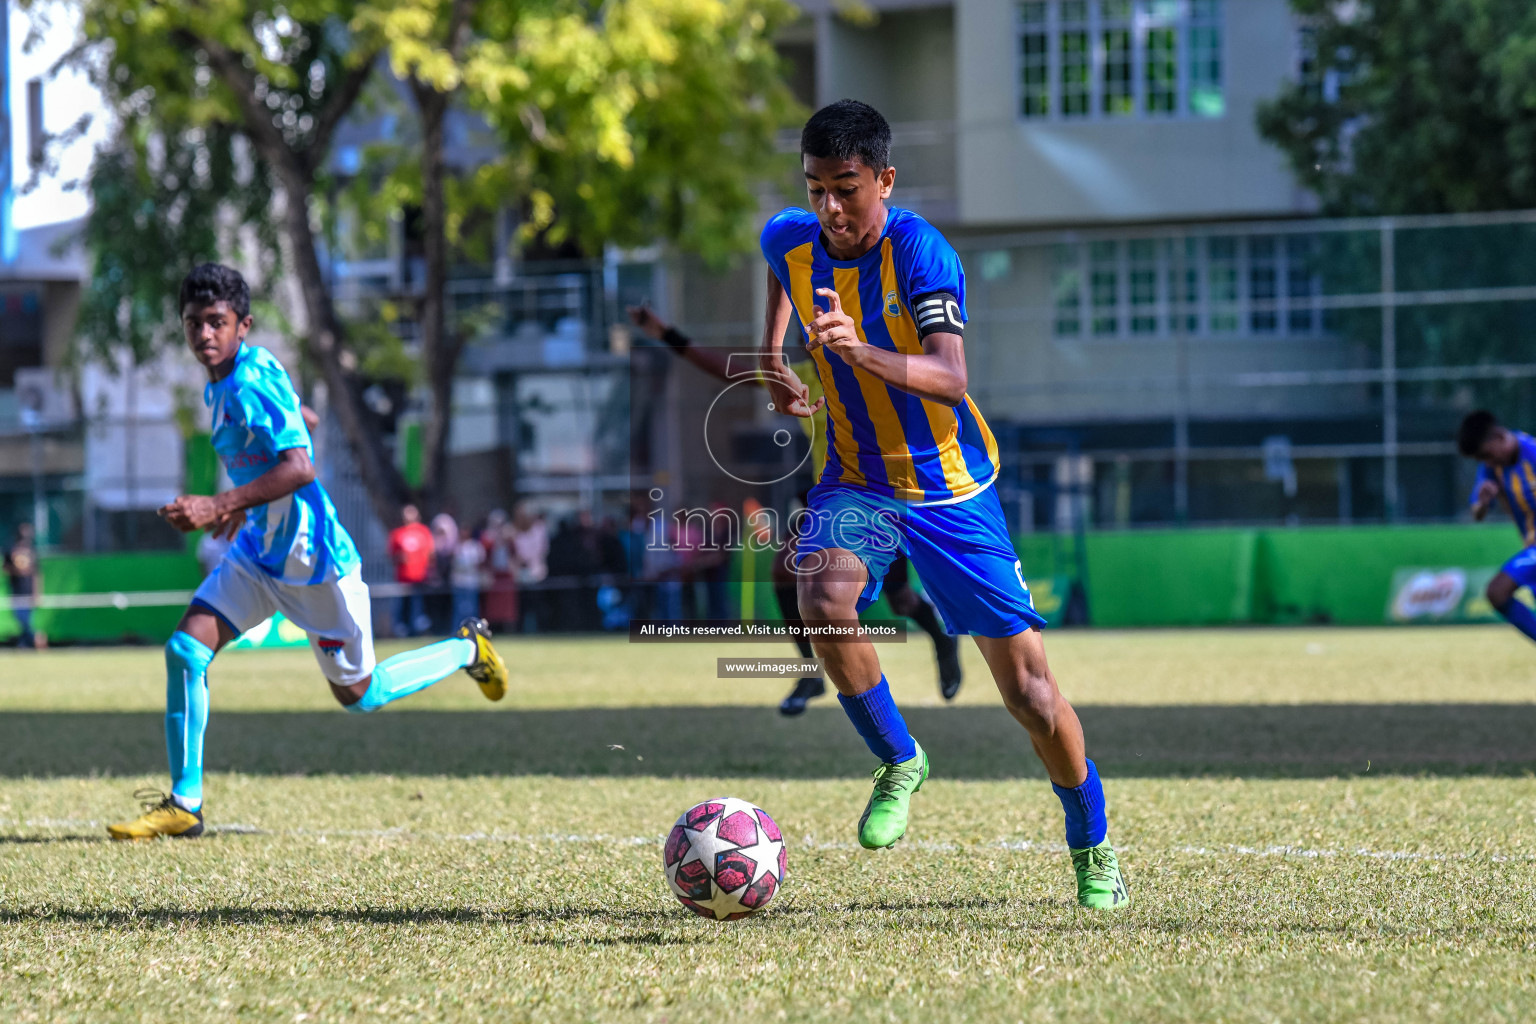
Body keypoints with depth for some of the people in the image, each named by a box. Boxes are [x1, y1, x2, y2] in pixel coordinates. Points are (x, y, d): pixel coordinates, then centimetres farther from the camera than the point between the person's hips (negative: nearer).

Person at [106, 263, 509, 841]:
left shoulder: (253, 381, -23)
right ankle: (184, 804, -5)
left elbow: (299, 467, -33)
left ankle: (467, 648, 34)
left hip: (315, 559, -8)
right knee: (185, 650, -10)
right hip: (257, 555, 8)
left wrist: (220, 505, -37)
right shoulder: (219, 385, 5)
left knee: (359, 695, 8)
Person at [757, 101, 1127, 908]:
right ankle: (898, 763, -4)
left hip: (949, 486, -3)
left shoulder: (922, 253, -23)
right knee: (824, 600, -30)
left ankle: (1093, 846, 22)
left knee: (1027, 687, -2)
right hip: (855, 481, 3)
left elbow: (950, 379, -37)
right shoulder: (790, 242, -7)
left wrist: (863, 353, -53)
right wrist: (773, 356, 10)